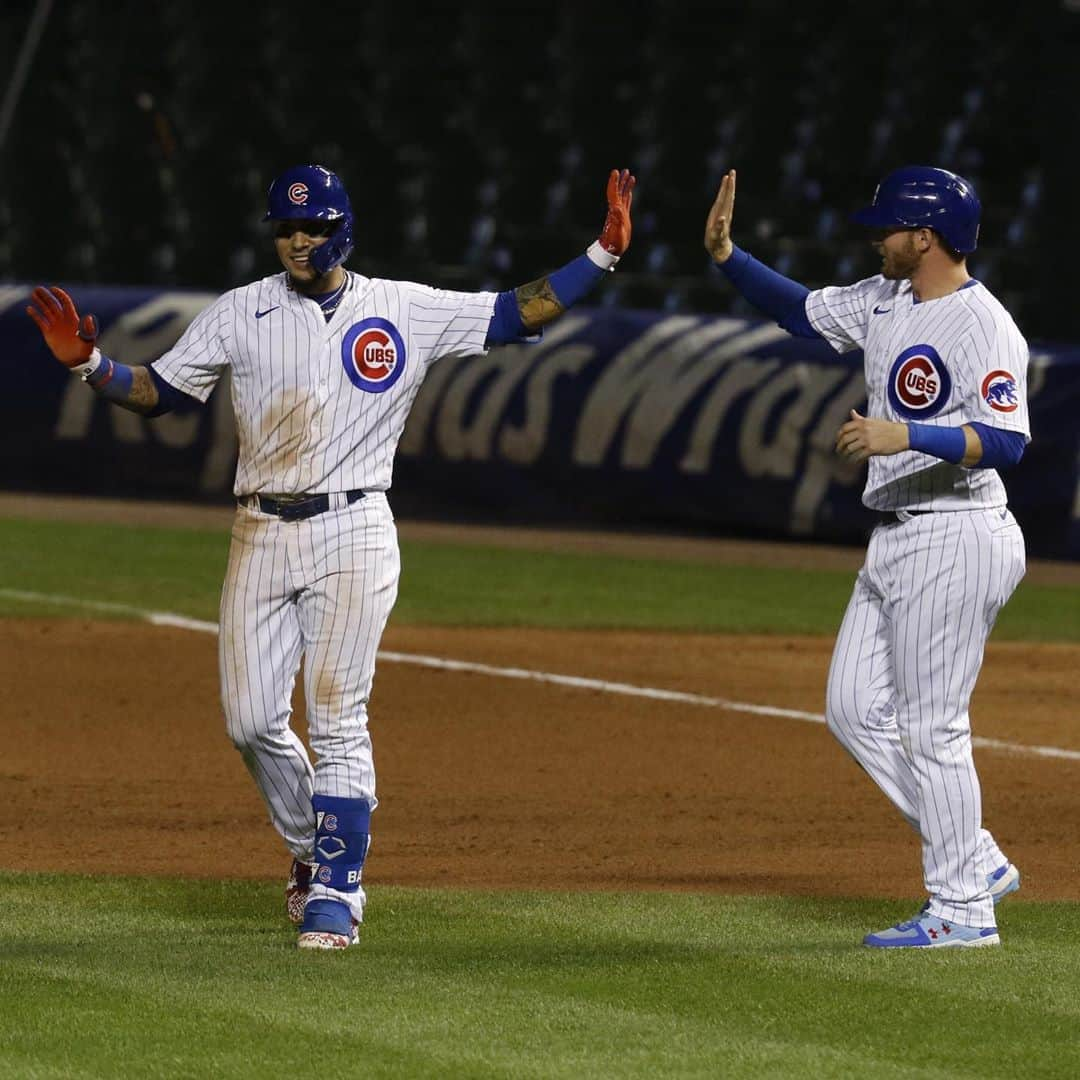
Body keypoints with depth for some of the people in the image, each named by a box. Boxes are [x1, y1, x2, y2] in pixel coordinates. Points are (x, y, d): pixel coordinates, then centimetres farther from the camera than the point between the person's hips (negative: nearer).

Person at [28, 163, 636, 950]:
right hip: (261, 535, 3)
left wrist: (604, 253, -7)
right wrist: (89, 362, -10)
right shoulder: (242, 314, 5)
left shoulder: (407, 312, 2)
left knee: (338, 719, -8)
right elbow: (156, 392, 6)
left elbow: (520, 314, 1)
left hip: (352, 534, -2)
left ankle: (335, 893, -1)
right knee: (252, 720, 1)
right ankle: (312, 848, 26)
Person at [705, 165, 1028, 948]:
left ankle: (964, 910, 3)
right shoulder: (885, 300, 10)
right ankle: (976, 862, 17)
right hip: (895, 543, 10)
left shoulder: (983, 326, -18)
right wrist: (725, 254, 9)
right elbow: (800, 310, 22)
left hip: (955, 544, -10)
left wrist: (907, 436, -35)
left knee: (931, 727, -6)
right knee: (856, 709, 11)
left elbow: (1007, 441, -27)